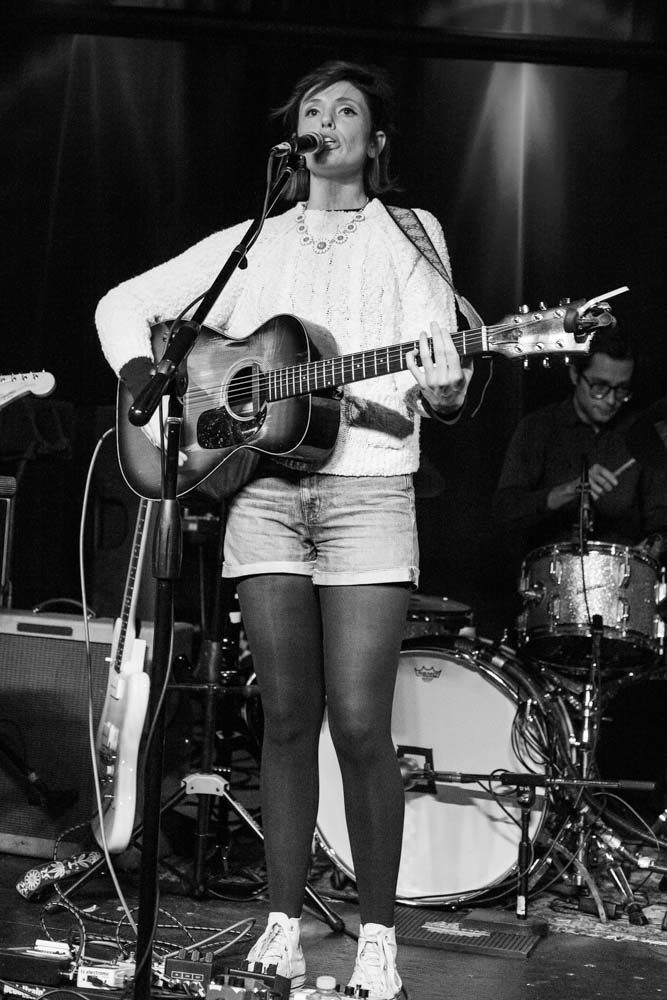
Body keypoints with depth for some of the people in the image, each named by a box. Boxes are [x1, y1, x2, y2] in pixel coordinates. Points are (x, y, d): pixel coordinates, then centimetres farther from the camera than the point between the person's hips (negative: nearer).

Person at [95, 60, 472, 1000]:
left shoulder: (412, 234, 11)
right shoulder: (251, 242, 16)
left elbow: (435, 359, 0)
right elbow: (124, 303, 18)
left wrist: (442, 391, -23)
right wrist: (146, 388, 1)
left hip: (368, 485, -2)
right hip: (261, 485, 2)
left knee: (360, 724, -7)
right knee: (288, 717, 4)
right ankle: (283, 925, 12)